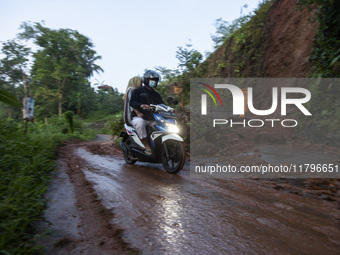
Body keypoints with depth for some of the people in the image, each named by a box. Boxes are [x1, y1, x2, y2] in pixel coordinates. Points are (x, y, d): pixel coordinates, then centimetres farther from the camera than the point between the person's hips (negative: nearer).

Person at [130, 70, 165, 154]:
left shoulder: (156, 94, 23)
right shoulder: (137, 91, 6)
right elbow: (132, 102, -10)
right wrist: (141, 105, -31)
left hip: (152, 119, 5)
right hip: (138, 117, -5)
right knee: (140, 122, -40)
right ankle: (147, 146, -33)